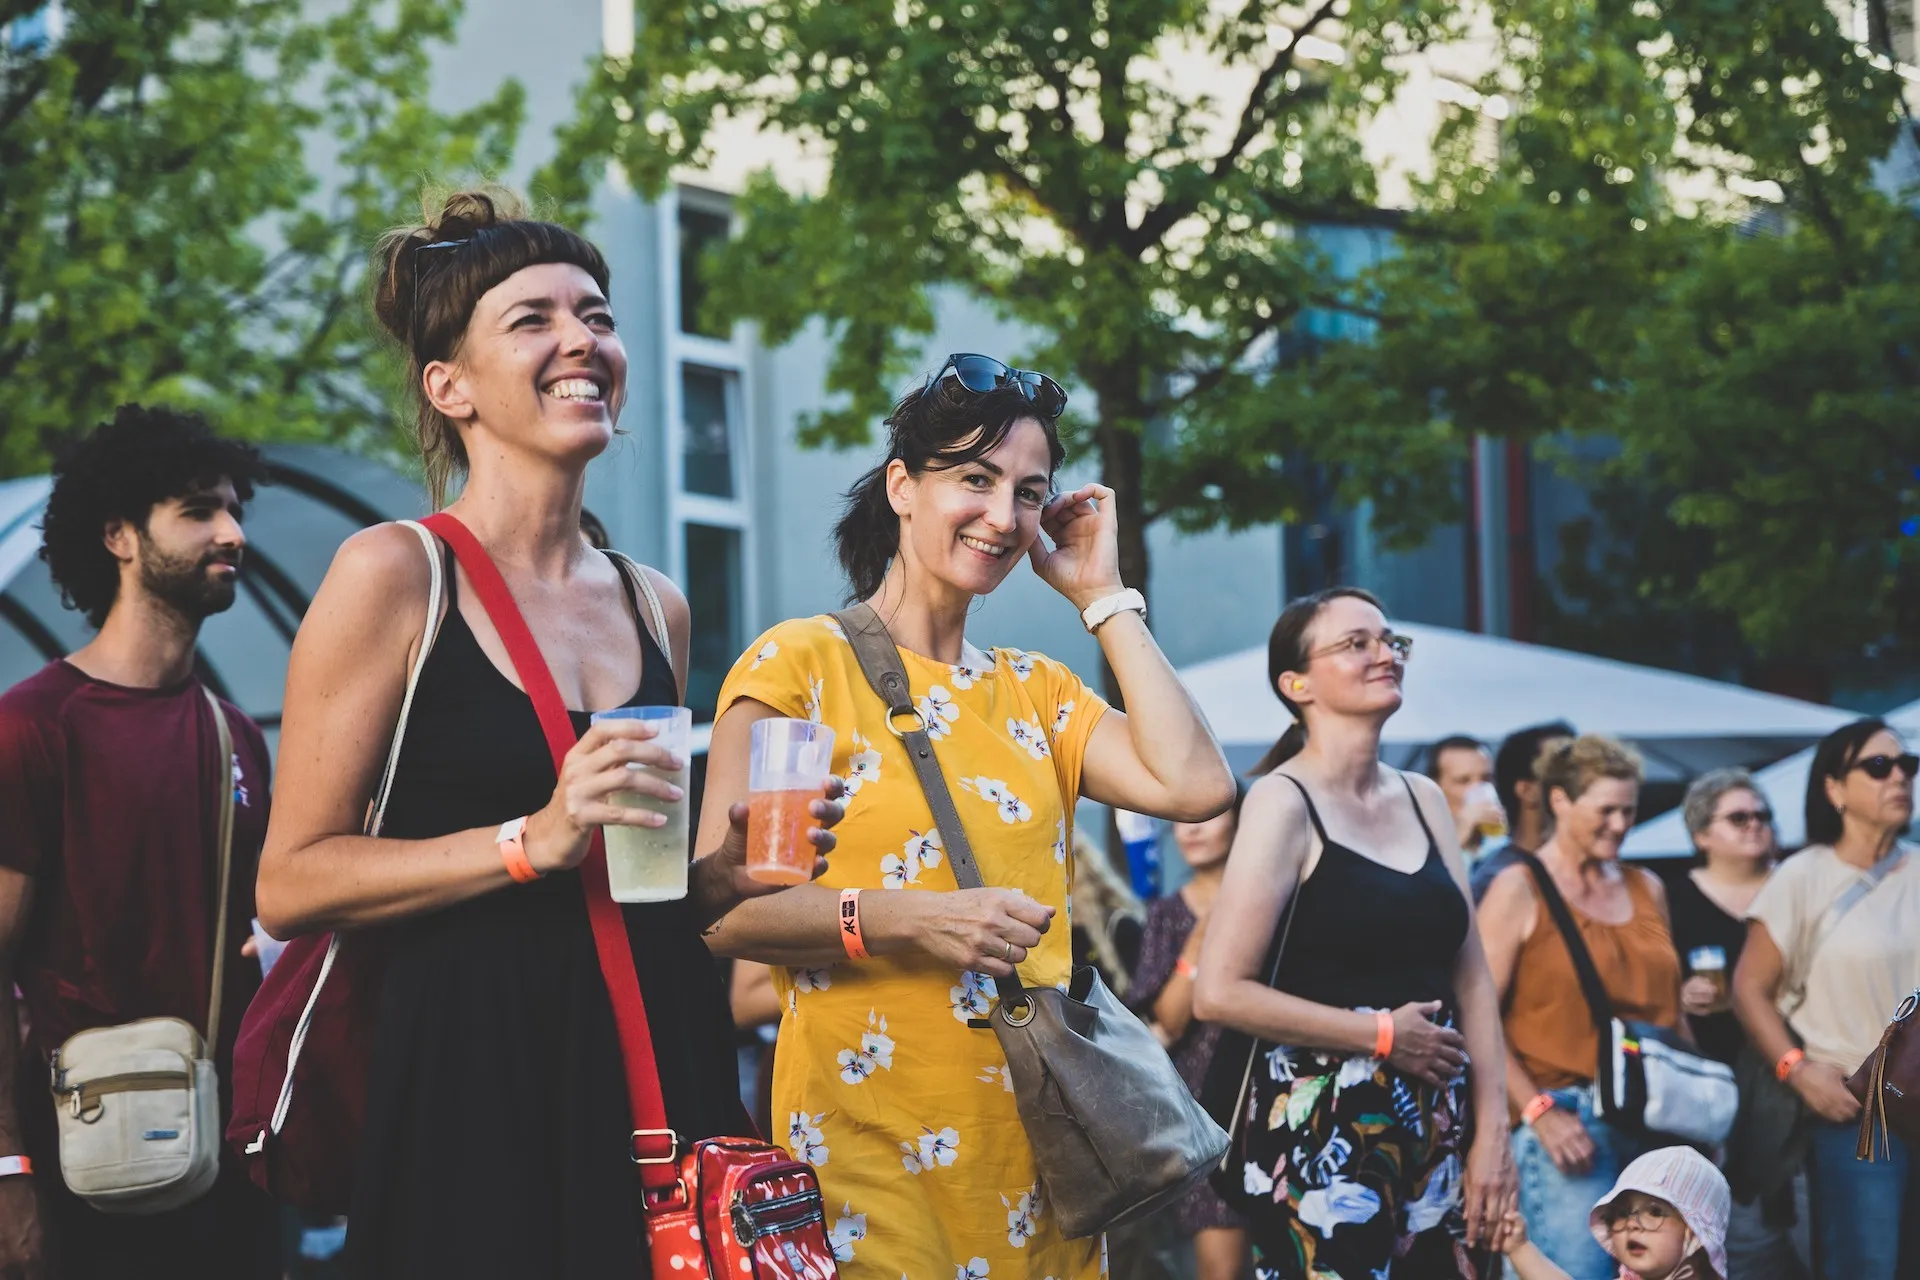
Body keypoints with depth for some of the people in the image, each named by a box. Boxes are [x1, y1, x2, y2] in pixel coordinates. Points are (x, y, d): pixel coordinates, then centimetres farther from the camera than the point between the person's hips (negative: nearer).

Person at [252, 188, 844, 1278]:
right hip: (473, 1078, -5)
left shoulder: (656, 607, 13)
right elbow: (291, 883, -9)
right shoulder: (394, 574, -4)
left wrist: (724, 873, 4)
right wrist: (532, 842, -17)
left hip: (657, 1068, 5)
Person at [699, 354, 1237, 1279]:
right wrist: (908, 917, -22)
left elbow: (1195, 785, -2)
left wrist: (1101, 594, 5)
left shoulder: (1033, 691, 15)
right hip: (867, 1142, -5)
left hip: (1034, 1145, 5)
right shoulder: (801, 662, -2)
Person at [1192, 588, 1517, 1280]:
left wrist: (1491, 1131, 2)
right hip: (1323, 1131, -6)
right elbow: (1220, 992, -17)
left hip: (1436, 1131, 6)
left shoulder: (1423, 799, 12)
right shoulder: (1285, 801, -8)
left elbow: (1471, 979, 11)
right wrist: (1382, 1034, -11)